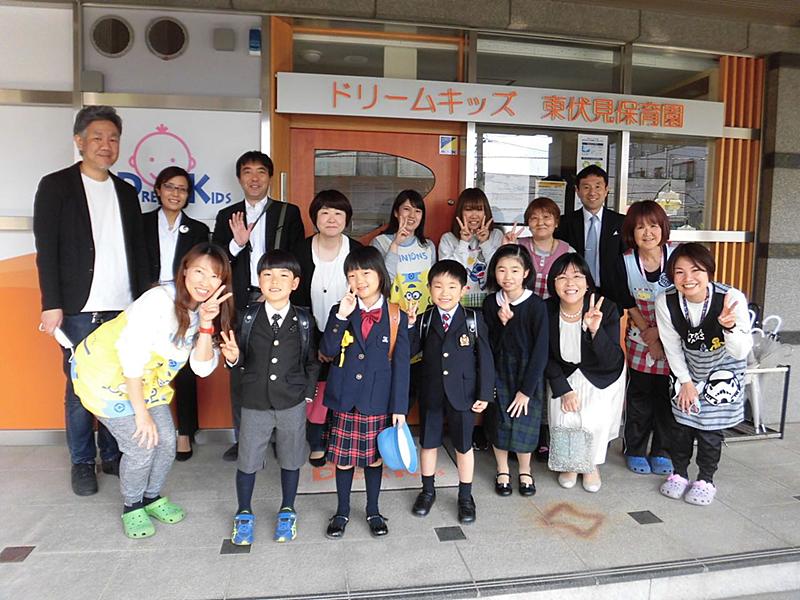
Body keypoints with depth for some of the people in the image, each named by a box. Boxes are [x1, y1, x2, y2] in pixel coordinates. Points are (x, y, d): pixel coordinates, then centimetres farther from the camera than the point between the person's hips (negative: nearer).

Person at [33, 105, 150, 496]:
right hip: (79, 309, -3)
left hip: (123, 309, 4)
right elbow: (46, 250, -4)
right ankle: (82, 463, 20)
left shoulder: (126, 192, 13)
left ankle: (112, 455, 22)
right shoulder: (56, 186, 1)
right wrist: (51, 304, -10)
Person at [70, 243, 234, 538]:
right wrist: (141, 412, -19)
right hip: (106, 373, -7)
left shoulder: (204, 311, -7)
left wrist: (206, 325, -28)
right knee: (141, 446, -7)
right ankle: (132, 506, 21)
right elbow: (131, 356, -26)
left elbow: (202, 368, -15)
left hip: (146, 379, 7)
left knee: (166, 441, 5)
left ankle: (152, 497, 32)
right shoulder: (160, 300, -29)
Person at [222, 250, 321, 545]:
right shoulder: (249, 316, -5)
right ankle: (244, 514, 37)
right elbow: (242, 360, -1)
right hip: (255, 404, 0)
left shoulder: (303, 320, -6)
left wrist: (308, 393, 0)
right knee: (247, 462, 12)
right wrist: (233, 357, -22)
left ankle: (286, 513, 38)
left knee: (290, 461, 15)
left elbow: (312, 361, 3)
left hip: (292, 404, 0)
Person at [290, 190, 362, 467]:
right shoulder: (301, 251, -6)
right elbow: (296, 300, -3)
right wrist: (314, 343, -8)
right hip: (313, 337, 0)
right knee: (317, 392, 4)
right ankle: (316, 444, 24)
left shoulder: (357, 252, -5)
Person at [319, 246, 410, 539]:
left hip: (378, 400, -1)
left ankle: (373, 511, 35)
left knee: (374, 457, 14)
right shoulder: (340, 311, 0)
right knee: (343, 458, 12)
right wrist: (341, 317, -23)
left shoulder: (396, 316, -4)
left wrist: (399, 407, -6)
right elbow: (327, 350, -12)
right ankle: (342, 512, 34)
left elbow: (401, 364, -4)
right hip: (344, 399, 1)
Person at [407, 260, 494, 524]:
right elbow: (410, 352, -8)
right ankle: (428, 491, 38)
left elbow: (485, 359, -5)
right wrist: (409, 326, -21)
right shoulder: (424, 320, -4)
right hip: (431, 393, 2)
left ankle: (465, 496, 33)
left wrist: (484, 394, -6)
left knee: (463, 445, 13)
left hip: (463, 393, -1)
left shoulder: (474, 320, -8)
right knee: (428, 443, 16)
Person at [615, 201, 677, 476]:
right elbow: (628, 305, -4)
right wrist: (649, 336, -8)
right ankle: (635, 451, 24)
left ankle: (661, 452, 25)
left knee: (668, 395, 9)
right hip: (641, 338, 0)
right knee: (640, 396, 8)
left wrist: (660, 332, -14)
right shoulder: (625, 262, -11)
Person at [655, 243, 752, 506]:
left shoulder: (732, 299, -32)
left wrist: (729, 326, -45)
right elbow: (672, 346, -11)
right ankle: (679, 473, 28)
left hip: (724, 367, -1)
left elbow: (741, 351, -26)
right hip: (688, 367, 2)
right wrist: (685, 381, -5)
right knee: (682, 419, 7)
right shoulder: (665, 302, -27)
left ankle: (706, 479, 23)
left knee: (710, 426, 1)